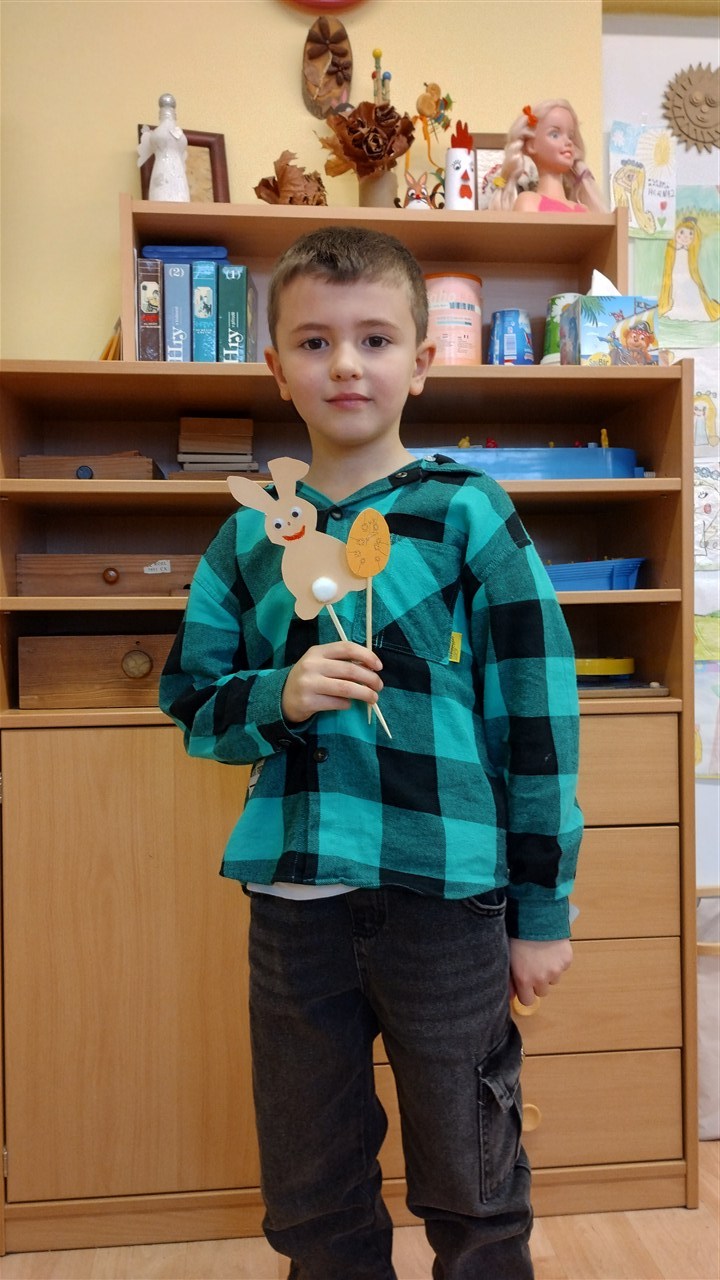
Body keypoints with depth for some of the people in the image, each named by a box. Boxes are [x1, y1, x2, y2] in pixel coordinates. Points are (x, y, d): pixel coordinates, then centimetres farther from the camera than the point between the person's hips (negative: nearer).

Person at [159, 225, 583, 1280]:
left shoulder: (469, 514, -3)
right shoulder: (250, 537, 6)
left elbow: (539, 711, -3)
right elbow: (193, 704, 10)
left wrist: (544, 909, -3)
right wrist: (278, 697, -12)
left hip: (448, 897, -3)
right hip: (293, 904, 3)